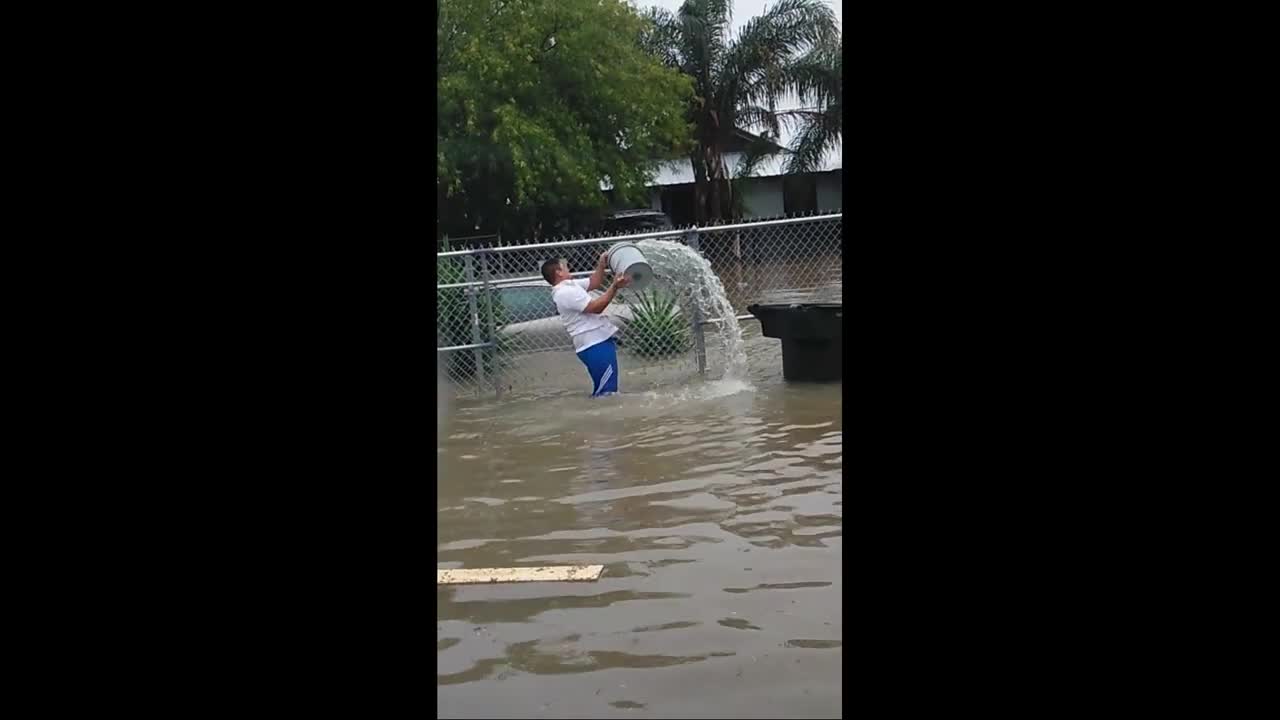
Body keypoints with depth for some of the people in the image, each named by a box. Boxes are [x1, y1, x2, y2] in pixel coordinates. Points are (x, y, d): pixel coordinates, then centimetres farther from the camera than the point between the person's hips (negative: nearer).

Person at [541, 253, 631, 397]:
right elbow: (596, 307, -21)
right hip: (596, 345, -11)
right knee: (607, 390, -15)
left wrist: (602, 265, 9)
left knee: (602, 390, 16)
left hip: (597, 343, 11)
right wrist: (614, 287, -20)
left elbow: (594, 283, 25)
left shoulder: (569, 286, 15)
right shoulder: (565, 293, -17)